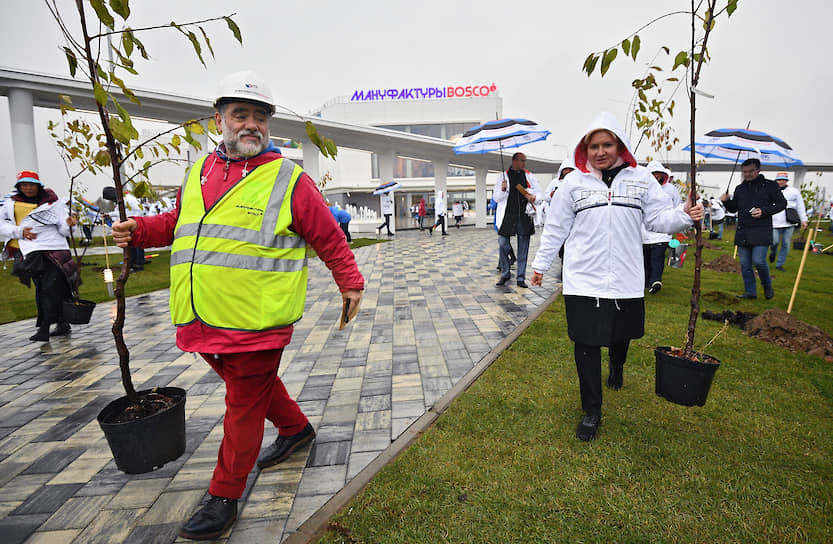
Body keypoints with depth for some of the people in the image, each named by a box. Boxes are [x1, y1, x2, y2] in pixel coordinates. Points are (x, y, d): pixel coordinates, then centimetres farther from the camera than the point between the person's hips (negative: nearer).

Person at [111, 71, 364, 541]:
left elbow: (330, 237, -1)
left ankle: (225, 497, 23)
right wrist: (139, 230, 8)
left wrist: (351, 282, 3)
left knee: (245, 406, 7)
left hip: (256, 322, -7)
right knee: (252, 386, 24)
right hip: (203, 321, 7)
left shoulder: (288, 180, -6)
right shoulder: (199, 172, 12)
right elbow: (177, 222, 25)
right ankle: (296, 428, 48)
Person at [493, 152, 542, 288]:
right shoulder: (503, 176, 7)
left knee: (523, 248, 4)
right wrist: (503, 190, -13)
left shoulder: (529, 176, 12)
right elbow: (496, 197, 7)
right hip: (507, 217, -2)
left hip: (524, 217, 2)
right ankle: (505, 274, 15)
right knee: (503, 245, -5)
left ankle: (521, 278, 13)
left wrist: (533, 198, -8)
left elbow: (540, 195, 14)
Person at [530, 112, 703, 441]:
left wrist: (684, 216, -16)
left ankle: (616, 368, 55)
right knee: (586, 342, 0)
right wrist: (541, 264, 8)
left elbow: (657, 217, 5)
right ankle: (591, 411, 15)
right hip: (584, 279, -1)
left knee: (621, 334, 18)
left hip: (626, 279, 2)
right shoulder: (574, 181, 2)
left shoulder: (640, 178, 5)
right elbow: (556, 228, 5)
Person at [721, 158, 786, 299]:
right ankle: (750, 291, 17)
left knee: (758, 261, -13)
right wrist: (726, 201, 0)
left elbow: (782, 203, 4)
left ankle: (767, 286, 14)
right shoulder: (740, 189, 15)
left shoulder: (770, 185, 3)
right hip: (742, 233, 5)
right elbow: (733, 208, 21)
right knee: (745, 264, 5)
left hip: (761, 231, -4)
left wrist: (764, 211, -10)